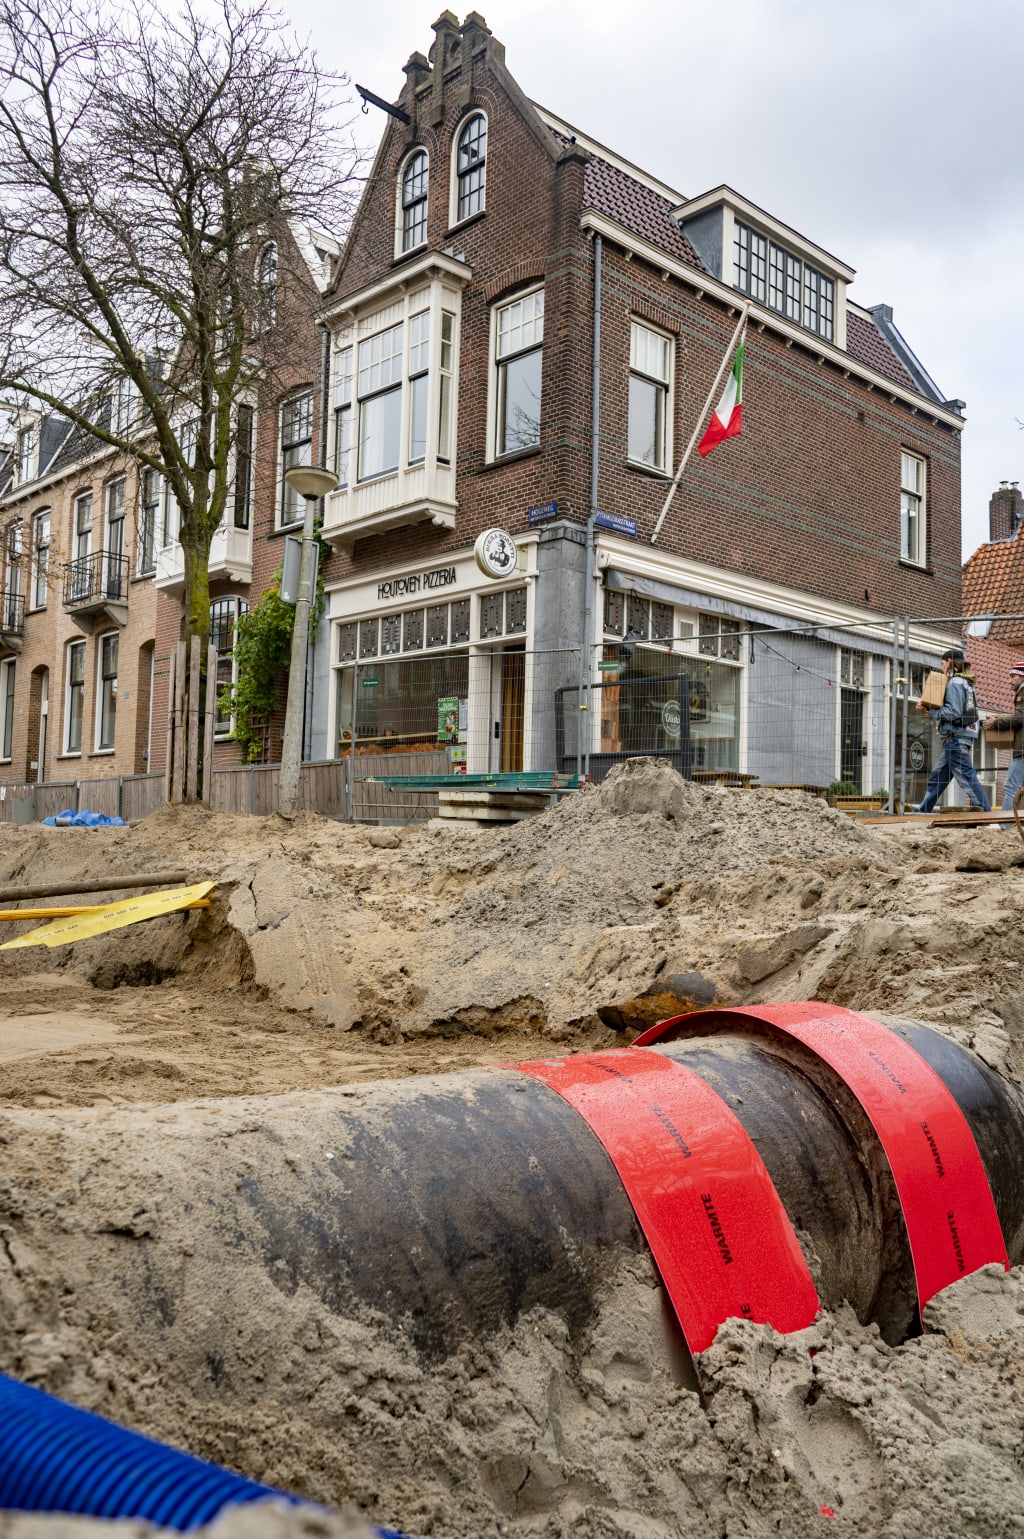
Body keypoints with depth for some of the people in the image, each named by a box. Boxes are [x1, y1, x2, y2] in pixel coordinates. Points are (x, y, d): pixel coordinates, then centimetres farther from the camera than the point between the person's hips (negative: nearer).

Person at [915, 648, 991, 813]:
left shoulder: (955, 682, -10)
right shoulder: (966, 683, 19)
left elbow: (954, 712, -20)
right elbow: (957, 710, 14)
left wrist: (931, 711, -11)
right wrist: (930, 708, 10)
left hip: (956, 738, -10)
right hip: (957, 739, 10)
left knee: (968, 778, -12)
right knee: (936, 779, 13)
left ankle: (986, 813, -14)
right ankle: (923, 813, 17)